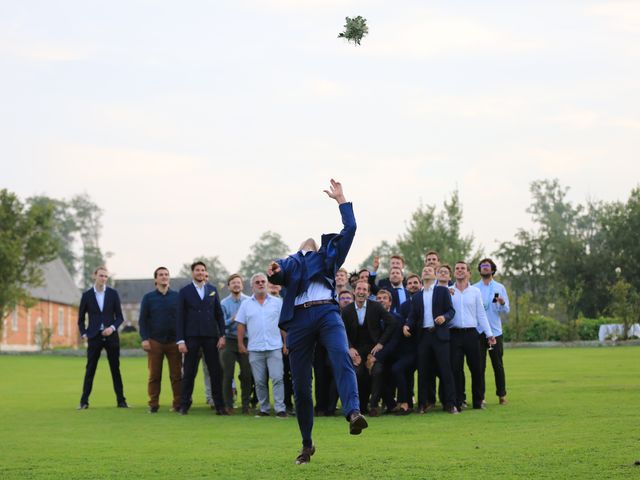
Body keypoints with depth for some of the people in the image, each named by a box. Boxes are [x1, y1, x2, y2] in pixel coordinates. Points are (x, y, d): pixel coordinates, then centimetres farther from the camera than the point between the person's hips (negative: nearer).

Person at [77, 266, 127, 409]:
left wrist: (112, 327, -13)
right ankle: (84, 401, 3)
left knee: (115, 369, 4)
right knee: (90, 370, 0)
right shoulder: (87, 295, 2)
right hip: (94, 337, -1)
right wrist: (84, 334, 0)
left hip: (111, 336, 1)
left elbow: (119, 317, 4)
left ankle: (121, 400, 9)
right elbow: (81, 318, 10)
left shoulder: (113, 294, 3)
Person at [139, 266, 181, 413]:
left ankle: (178, 403, 1)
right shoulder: (148, 298, 7)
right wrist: (144, 339, -5)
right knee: (154, 375, 1)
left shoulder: (177, 296, 7)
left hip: (174, 341, 0)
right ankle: (153, 404, 5)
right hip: (155, 342, 0)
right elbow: (142, 320, 5)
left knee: (176, 375, -2)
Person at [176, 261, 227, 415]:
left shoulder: (212, 290, 11)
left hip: (211, 336, 2)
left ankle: (219, 405, 6)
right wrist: (180, 340, -6)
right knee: (189, 372, 1)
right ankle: (184, 405, 9)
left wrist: (222, 335, 2)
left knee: (216, 372, 1)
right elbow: (180, 317, 0)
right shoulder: (185, 291, 3)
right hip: (192, 337, -2)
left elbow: (219, 314, 11)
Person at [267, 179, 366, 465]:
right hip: (299, 318, 1)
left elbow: (350, 229, 17)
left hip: (327, 313, -1)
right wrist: (274, 273, -19)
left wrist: (341, 199, 16)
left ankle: (353, 413, -48)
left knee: (342, 359, -29)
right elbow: (280, 275, 3)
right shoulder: (290, 262, 25)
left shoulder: (329, 256, 26)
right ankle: (307, 444, 13)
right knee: (301, 385, 1)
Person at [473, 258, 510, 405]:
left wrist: (502, 303, -18)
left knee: (498, 364, 4)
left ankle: (502, 394, 11)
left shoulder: (500, 288, 7)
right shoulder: (473, 288, 6)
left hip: (495, 331, 0)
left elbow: (506, 310, 2)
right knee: (479, 365, 1)